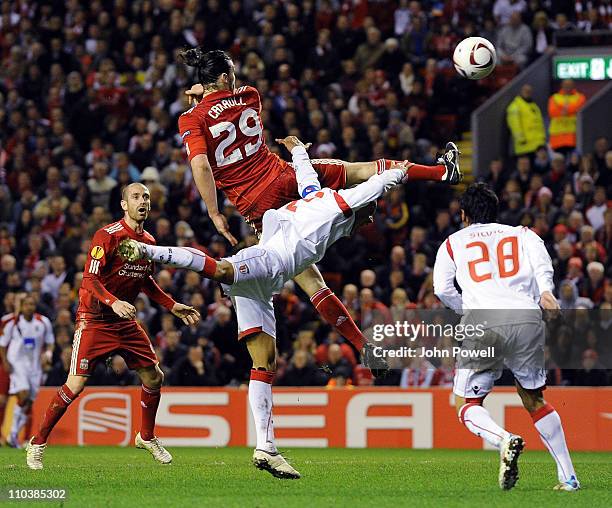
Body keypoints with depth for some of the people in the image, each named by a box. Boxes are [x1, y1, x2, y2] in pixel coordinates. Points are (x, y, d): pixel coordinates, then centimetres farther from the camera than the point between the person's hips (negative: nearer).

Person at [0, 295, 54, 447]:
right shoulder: (12, 322, -5)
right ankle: (14, 431, -11)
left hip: (35, 366, 4)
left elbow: (50, 342, 13)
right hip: (17, 364, -4)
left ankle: (14, 436, 16)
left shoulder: (43, 322, 1)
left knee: (29, 404, 3)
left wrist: (47, 354, -7)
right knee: (23, 394, -24)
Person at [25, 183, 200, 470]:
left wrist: (173, 307, 16)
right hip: (94, 320, -7)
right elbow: (90, 279, -21)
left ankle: (147, 437, 28)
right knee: (76, 386, -13)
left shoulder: (149, 242, 7)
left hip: (125, 322, 7)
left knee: (154, 378, 6)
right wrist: (114, 302, -37)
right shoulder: (107, 236, -16)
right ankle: (38, 444, 1)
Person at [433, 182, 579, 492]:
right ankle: (568, 477, 13)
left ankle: (504, 441, -24)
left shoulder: (453, 243, 22)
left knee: (467, 406, 7)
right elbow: (540, 258, 2)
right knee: (534, 399, 19)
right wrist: (545, 290, -12)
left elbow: (442, 289, 6)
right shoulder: (521, 234, 25)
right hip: (528, 318, 2)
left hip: (484, 324, -2)